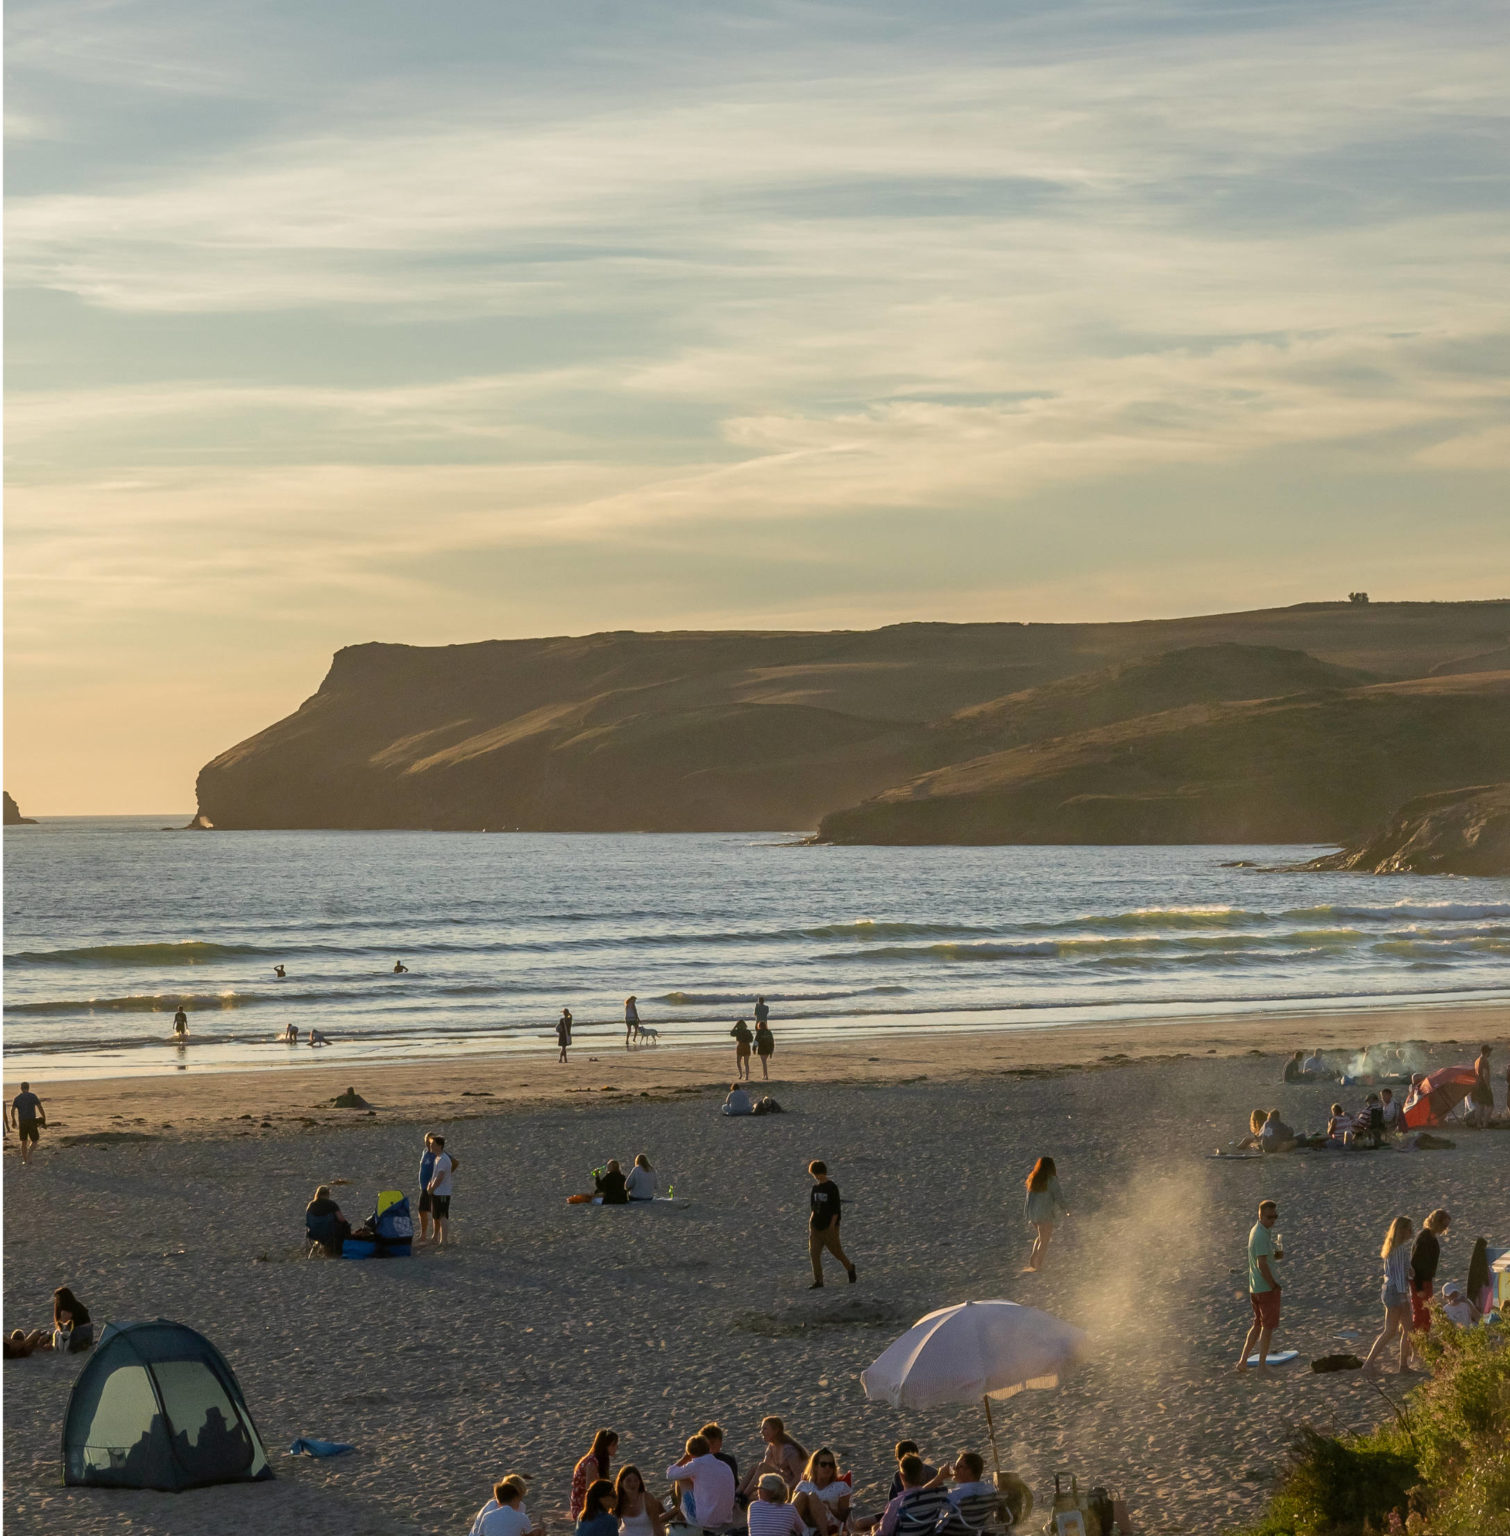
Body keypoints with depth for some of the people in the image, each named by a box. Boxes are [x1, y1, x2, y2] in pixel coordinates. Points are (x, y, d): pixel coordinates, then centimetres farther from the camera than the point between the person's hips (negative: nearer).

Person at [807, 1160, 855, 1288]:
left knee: (836, 1251, 5)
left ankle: (850, 1269, 31)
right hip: (815, 1225, 6)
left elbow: (836, 1208, -13)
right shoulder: (815, 1187, 8)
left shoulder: (832, 1187, -11)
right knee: (814, 1253, -3)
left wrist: (832, 1225, -18)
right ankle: (818, 1281, 0)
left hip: (828, 1226, -6)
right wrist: (811, 1222, 15)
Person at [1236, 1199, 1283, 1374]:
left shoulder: (1255, 1231, 11)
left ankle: (1243, 1361, 17)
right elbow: (1262, 1264, -24)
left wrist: (1277, 1255, 0)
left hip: (1254, 1287, 9)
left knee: (1257, 1324, 18)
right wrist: (1274, 1285, -15)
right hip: (1267, 1288, -9)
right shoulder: (1262, 1235, -19)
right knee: (1267, 1326, 1)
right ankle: (1262, 1366, 5)